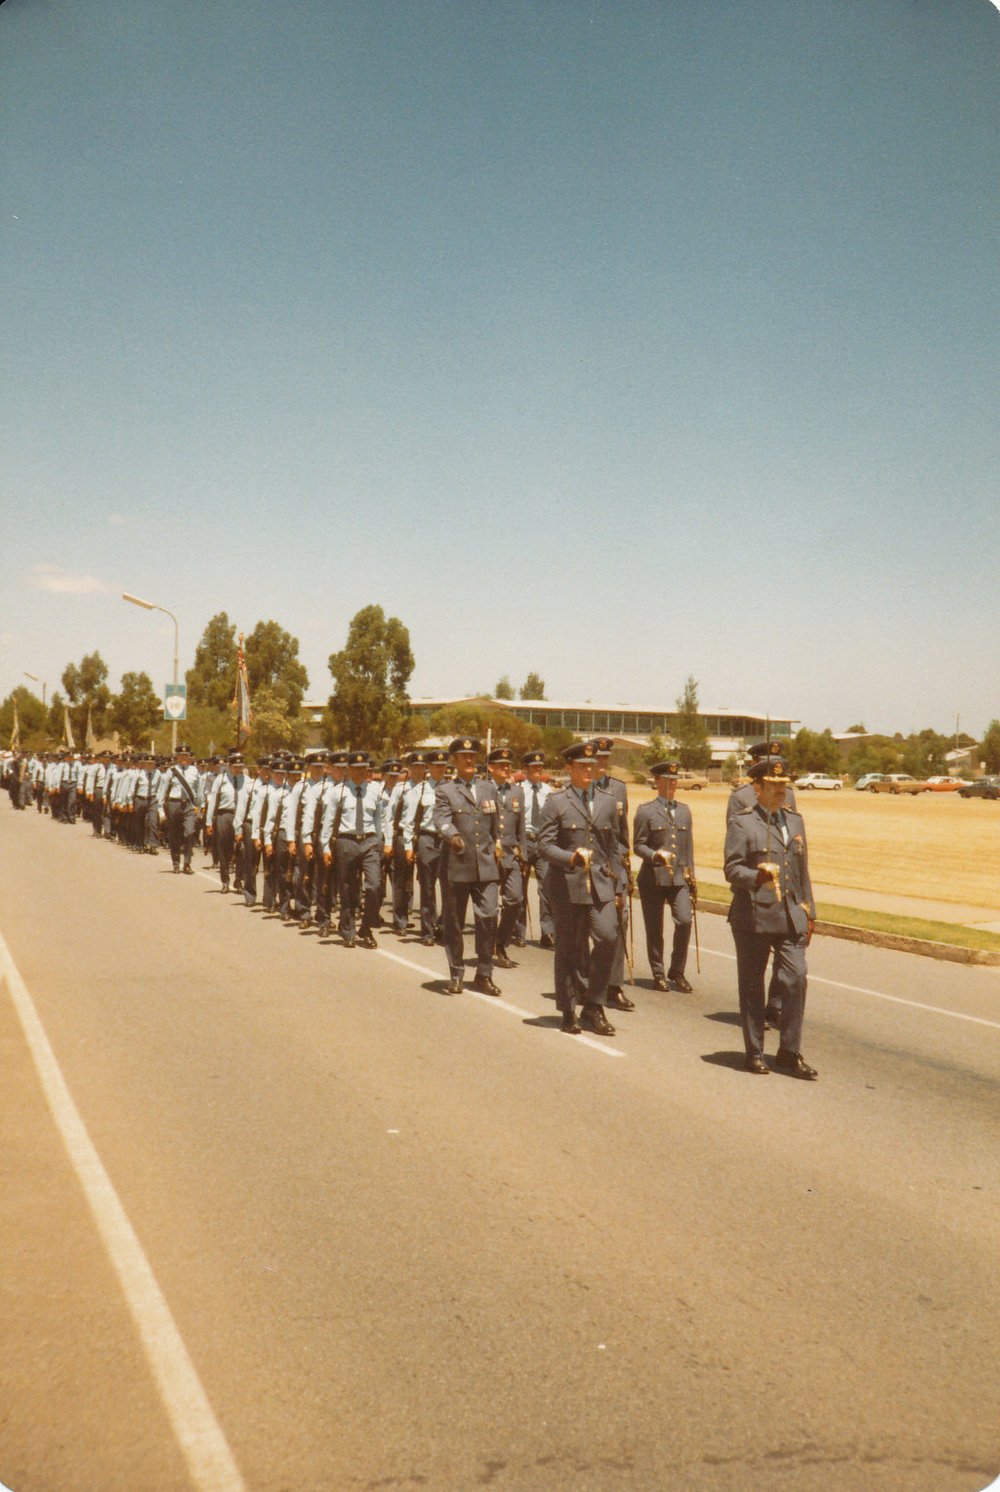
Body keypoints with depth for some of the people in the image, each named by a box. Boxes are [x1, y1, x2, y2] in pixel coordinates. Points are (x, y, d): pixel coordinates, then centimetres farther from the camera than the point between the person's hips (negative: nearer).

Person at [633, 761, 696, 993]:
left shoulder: (684, 811, 13)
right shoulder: (645, 811, -1)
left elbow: (688, 846, 17)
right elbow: (638, 845, -3)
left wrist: (691, 876, 15)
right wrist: (655, 855, -22)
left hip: (679, 878, 3)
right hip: (653, 878, -3)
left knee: (685, 920, -12)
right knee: (654, 928, 3)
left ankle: (677, 971, 5)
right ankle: (658, 974, 18)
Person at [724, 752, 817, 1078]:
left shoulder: (795, 822, 15)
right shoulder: (742, 822, -4)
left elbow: (803, 872, 20)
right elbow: (732, 869, -8)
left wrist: (808, 913, 17)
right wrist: (757, 876, -28)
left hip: (790, 917, 4)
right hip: (753, 917, -4)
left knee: (796, 978, -5)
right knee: (751, 987, 4)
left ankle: (790, 1052, 8)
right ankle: (754, 1053, 17)